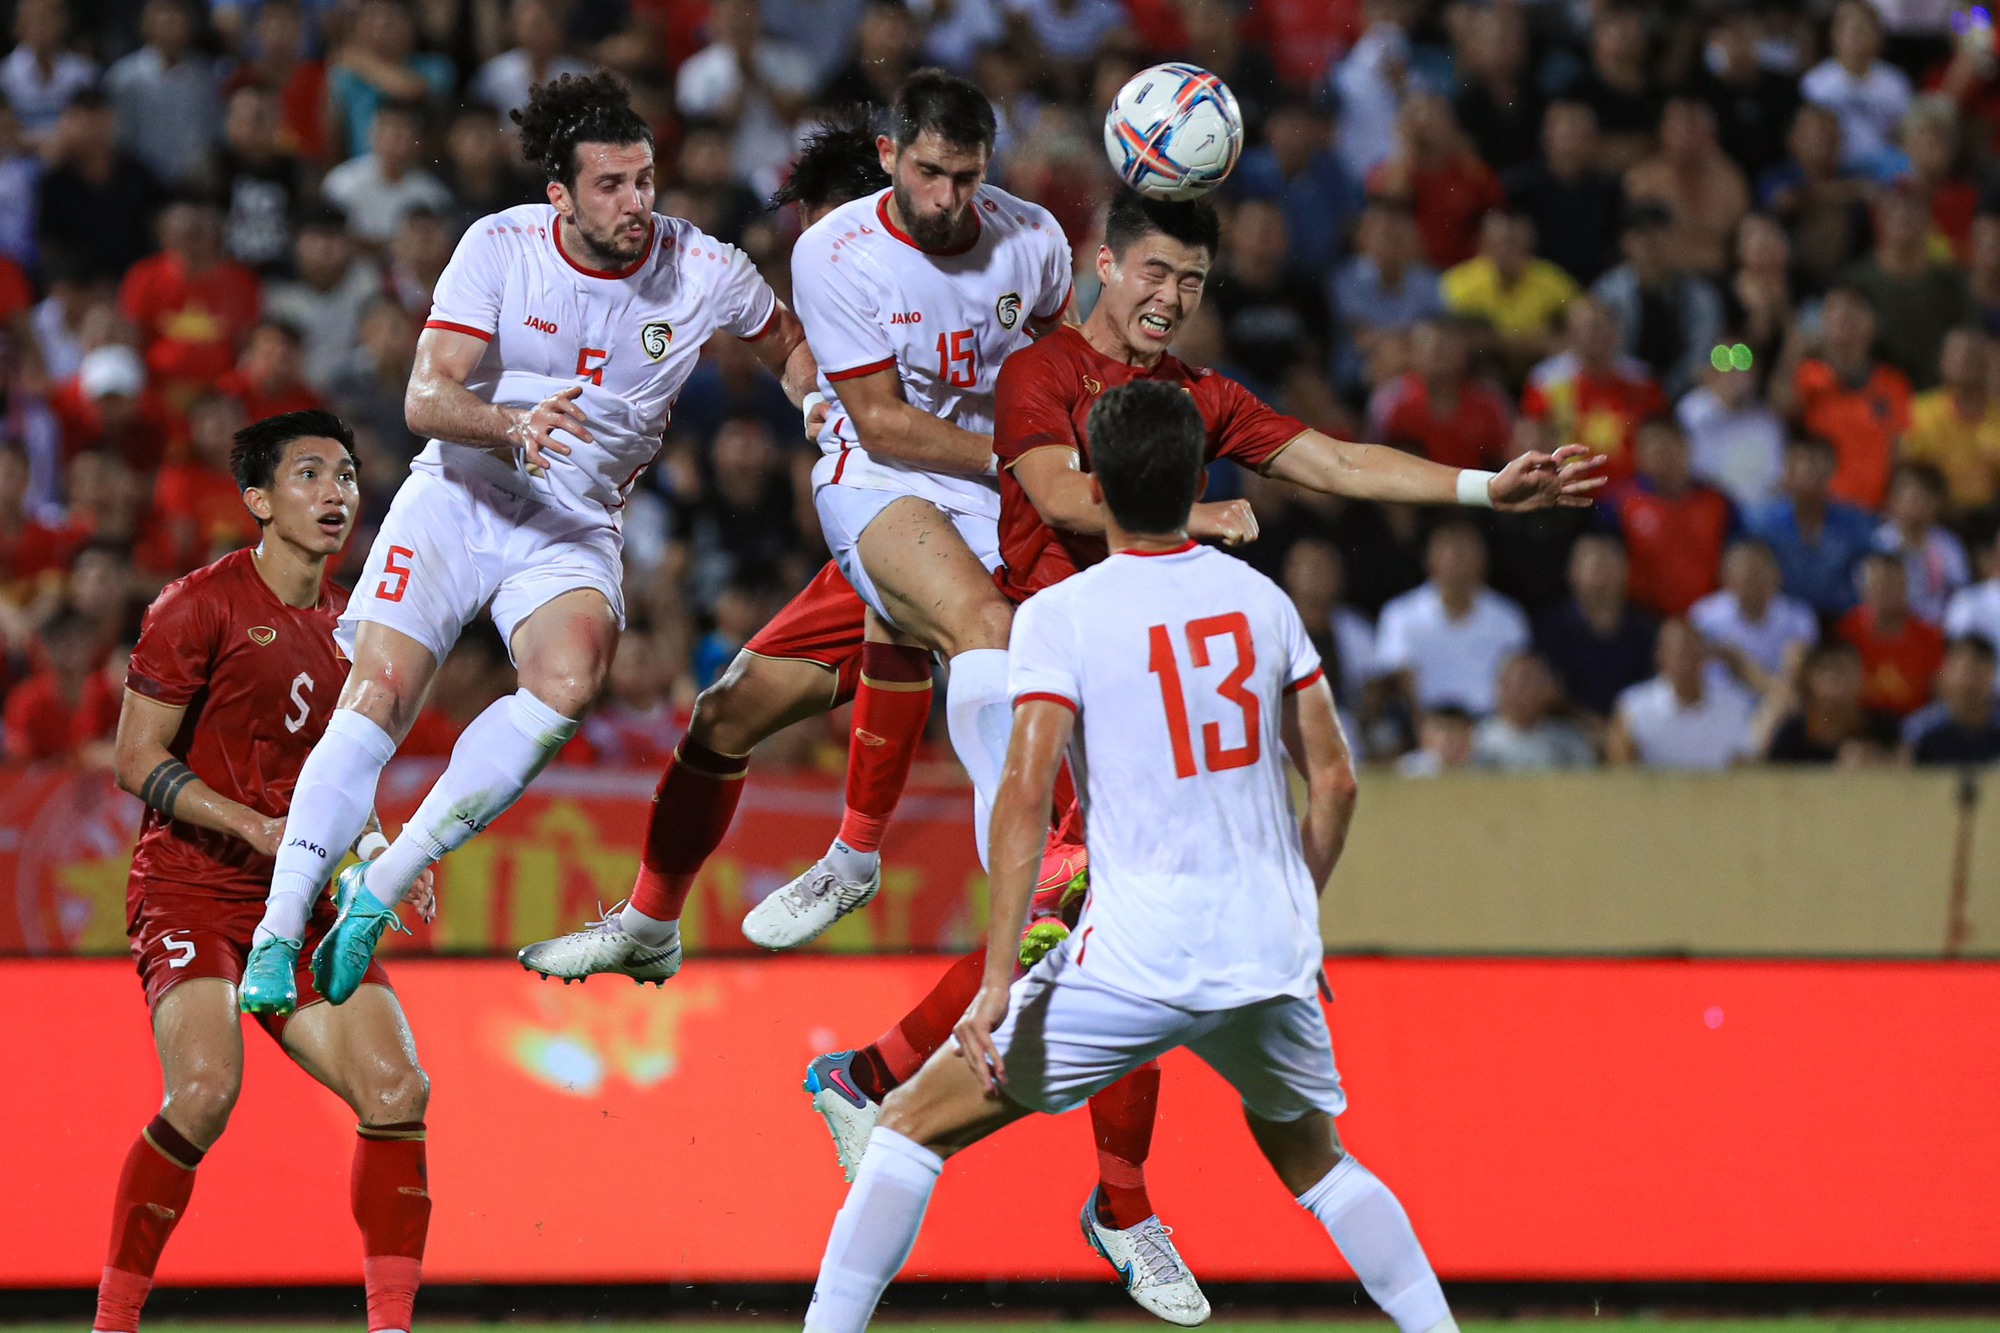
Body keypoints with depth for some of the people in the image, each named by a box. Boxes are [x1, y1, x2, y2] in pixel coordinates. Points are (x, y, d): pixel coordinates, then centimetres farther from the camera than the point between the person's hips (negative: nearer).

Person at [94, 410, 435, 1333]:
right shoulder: (202, 605, -6)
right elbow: (137, 761, -9)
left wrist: (376, 851, 6)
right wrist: (260, 829, -19)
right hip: (190, 895, -6)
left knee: (397, 1089, -11)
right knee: (206, 1090, -27)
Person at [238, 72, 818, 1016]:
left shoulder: (704, 273, -6)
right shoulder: (500, 247, -11)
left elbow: (793, 347, 15)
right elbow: (425, 397, -18)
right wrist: (510, 425, -38)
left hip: (573, 524, 1)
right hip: (457, 497, -1)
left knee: (569, 681, -30)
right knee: (376, 698, -20)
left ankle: (381, 888, -21)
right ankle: (277, 932, -15)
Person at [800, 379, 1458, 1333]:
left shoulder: (1060, 615, -5)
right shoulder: (1261, 599, 9)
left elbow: (1027, 793, -15)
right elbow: (1334, 780, 12)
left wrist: (998, 981, -18)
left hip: (1135, 958, -4)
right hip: (1271, 952, 5)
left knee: (915, 1123, 6)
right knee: (1310, 1155, 29)